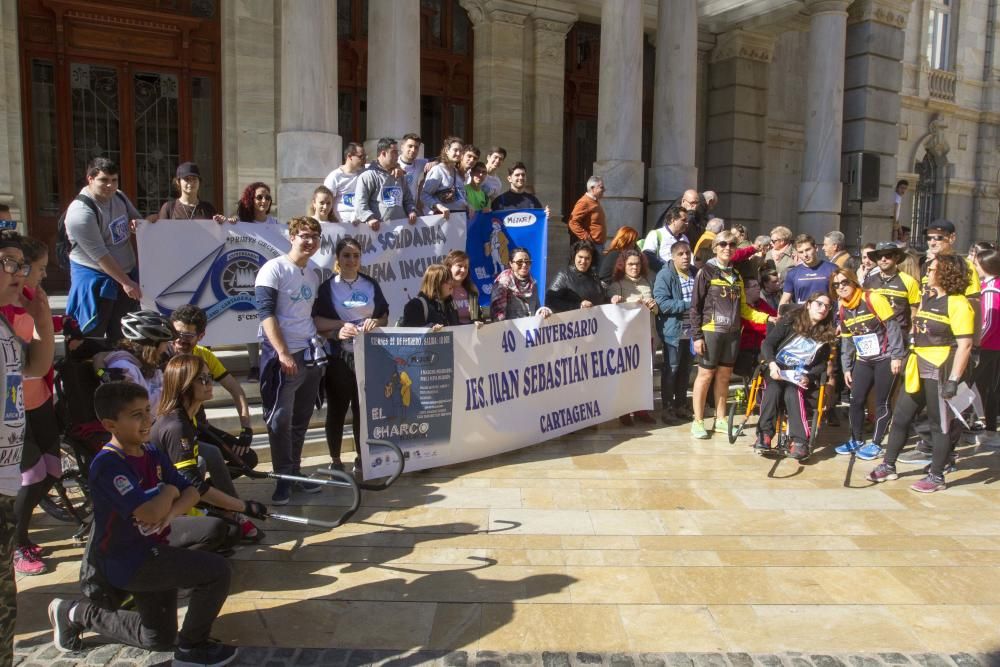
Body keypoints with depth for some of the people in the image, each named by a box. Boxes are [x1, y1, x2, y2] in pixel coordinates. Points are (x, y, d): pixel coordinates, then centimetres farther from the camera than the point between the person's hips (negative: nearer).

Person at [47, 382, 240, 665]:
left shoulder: (153, 454, 2)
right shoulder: (109, 465, -24)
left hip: (151, 551, 9)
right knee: (217, 571, -22)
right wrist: (170, 492, -14)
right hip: (127, 561, -8)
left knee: (159, 640, 24)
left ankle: (76, 613, 35)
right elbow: (149, 512, -34)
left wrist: (172, 512, -20)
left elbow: (192, 491, 0)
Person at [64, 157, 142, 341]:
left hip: (127, 272, 7)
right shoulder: (81, 212, -21)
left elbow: (137, 218, 19)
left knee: (122, 336, 15)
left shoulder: (119, 197, 2)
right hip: (95, 279, -7)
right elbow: (99, 255, -22)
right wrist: (126, 282, -21)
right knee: (92, 336, -1)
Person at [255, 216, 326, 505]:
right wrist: (283, 353, -22)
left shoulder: (315, 272, 11)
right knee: (280, 419, -3)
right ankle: (284, 478, 7)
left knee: (301, 419, 13)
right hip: (281, 355, -6)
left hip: (310, 353, 6)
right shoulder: (273, 269, -8)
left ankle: (295, 471, 24)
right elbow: (266, 312, -16)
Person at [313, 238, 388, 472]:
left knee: (364, 408, 8)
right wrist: (341, 325, -20)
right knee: (337, 409, 5)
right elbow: (316, 321, -7)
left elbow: (385, 316, 11)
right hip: (338, 356, -3)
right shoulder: (327, 286, 0)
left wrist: (376, 323, -10)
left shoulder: (371, 284, 10)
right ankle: (335, 461, 16)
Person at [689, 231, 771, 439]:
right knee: (706, 375, -1)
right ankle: (698, 422, 7)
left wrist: (767, 318, 4)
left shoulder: (736, 276, 15)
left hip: (732, 333, 6)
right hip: (711, 332, -5)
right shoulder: (706, 272, -4)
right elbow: (696, 307, -7)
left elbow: (743, 308, 17)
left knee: (724, 376, 10)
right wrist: (696, 335, -14)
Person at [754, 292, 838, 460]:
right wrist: (771, 363, -28)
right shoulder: (790, 321, -3)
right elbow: (767, 343, -9)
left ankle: (800, 441, -34)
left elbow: (821, 364, 8)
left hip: (801, 377, 1)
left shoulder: (826, 333, 6)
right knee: (773, 390, -33)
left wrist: (808, 377, -13)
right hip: (777, 370, -1)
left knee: (792, 394, -32)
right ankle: (764, 434, -29)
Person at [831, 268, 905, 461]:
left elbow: (893, 326, -15)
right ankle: (857, 440, 22)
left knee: (882, 401, 0)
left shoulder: (873, 299, -14)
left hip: (885, 358, -6)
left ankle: (876, 444, 11)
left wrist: (896, 355, -17)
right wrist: (846, 368, 10)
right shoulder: (842, 310, 6)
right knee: (856, 400, 5)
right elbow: (846, 341, 13)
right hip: (863, 360, 6)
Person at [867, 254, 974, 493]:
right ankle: (888, 466, 21)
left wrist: (953, 380, -22)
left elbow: (965, 345, -18)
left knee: (940, 423, 4)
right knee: (901, 416, 11)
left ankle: (936, 477, 15)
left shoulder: (957, 303, -14)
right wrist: (907, 359, 17)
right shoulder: (927, 297, 12)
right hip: (919, 367, 8)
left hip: (941, 369, -8)